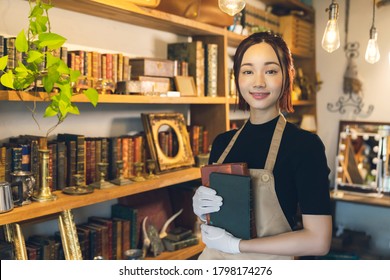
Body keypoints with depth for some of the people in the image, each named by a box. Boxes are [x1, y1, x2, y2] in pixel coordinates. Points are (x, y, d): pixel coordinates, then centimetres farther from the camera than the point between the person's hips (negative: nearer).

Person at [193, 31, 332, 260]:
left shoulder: (306, 145, -16)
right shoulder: (222, 142, -1)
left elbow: (318, 240, -19)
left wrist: (236, 244, -19)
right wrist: (201, 208, -10)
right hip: (215, 257, 5)